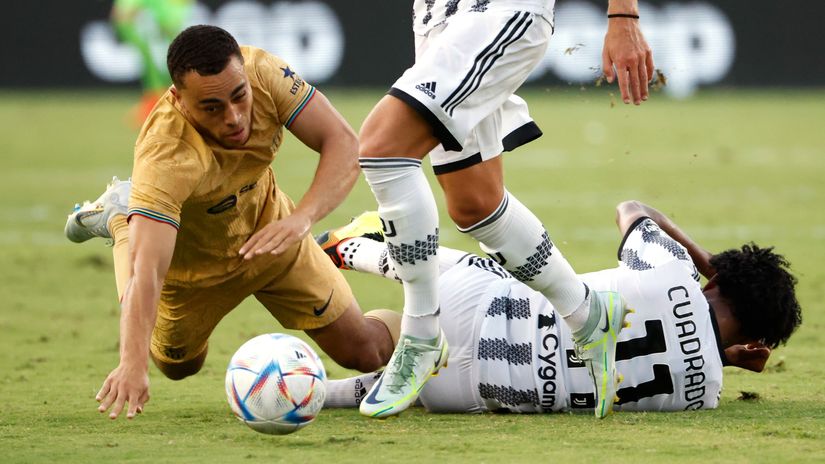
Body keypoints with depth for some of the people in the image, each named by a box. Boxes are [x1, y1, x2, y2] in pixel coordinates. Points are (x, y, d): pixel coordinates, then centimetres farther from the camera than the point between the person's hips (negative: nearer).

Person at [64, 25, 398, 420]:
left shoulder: (262, 72, -33)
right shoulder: (165, 159, -45)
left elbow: (342, 143, -30)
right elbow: (147, 272, -52)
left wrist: (301, 217, -48)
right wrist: (133, 364, -66)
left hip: (267, 231, 3)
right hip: (191, 261, -3)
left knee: (366, 353, 5)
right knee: (179, 366, 24)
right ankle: (119, 218, 33)